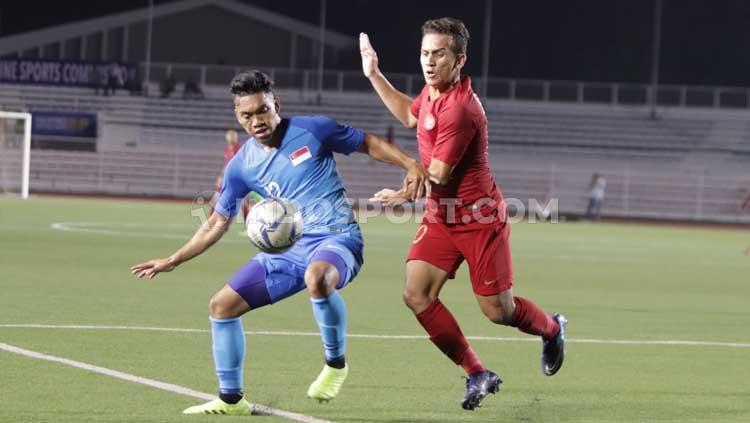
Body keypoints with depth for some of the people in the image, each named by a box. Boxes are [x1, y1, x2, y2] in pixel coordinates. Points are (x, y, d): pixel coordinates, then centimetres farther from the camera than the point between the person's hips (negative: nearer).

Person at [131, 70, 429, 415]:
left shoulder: (312, 130, -5)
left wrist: (411, 164, -7)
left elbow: (369, 144, 8)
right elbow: (217, 224, 16)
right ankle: (230, 399, 15)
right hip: (289, 248, 5)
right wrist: (172, 261, 12)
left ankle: (335, 363, -16)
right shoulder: (241, 165, 5)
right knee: (222, 305, -1)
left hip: (337, 239, -5)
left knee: (317, 277, -41)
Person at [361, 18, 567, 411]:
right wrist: (374, 75, 23)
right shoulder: (432, 91, 3)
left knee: (497, 310, 0)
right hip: (439, 217, 8)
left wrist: (402, 194, -9)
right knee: (416, 294, -10)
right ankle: (477, 375, 2)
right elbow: (410, 115, 27)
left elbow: (438, 176, -21)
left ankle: (552, 328, 36)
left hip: (479, 220, -8)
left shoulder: (459, 109, -25)